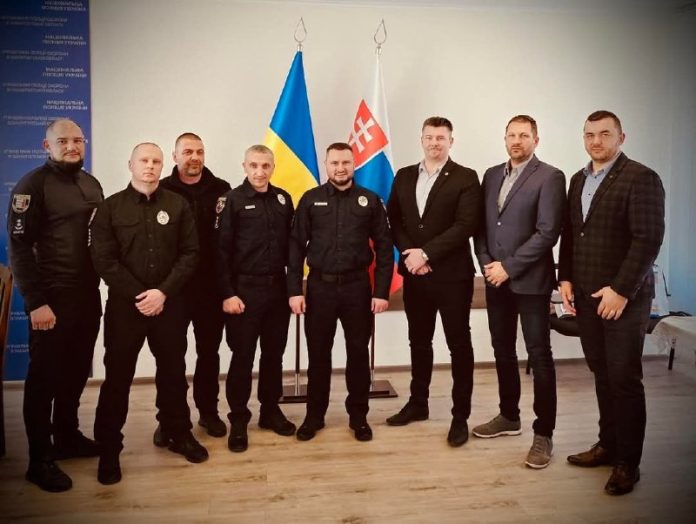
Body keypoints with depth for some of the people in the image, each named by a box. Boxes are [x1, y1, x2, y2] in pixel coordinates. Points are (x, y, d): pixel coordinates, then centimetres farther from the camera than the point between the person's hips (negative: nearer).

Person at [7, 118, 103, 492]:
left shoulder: (91, 184, 12)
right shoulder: (33, 185, -8)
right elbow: (19, 247, -13)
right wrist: (35, 302, -18)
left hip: (88, 296, 6)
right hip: (52, 299, -6)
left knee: (76, 372, 14)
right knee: (44, 377, 4)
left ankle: (67, 437, 32)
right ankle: (40, 460, 15)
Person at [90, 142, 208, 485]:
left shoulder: (178, 205, 3)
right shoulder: (110, 208, 0)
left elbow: (190, 254, -2)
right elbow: (104, 260, -7)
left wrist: (163, 292, -13)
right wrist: (137, 295, -13)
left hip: (169, 303, 1)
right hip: (124, 304, -1)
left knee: (173, 372, 12)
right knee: (117, 376, 5)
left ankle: (179, 434, 29)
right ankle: (109, 449, 18)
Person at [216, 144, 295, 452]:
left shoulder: (283, 199, 7)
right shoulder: (233, 200, -4)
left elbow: (291, 243, 11)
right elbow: (222, 250, -7)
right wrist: (228, 293, -12)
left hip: (278, 288, 4)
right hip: (245, 289, -4)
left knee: (274, 353, 13)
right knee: (242, 357, 4)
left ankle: (270, 410, 28)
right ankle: (238, 419, 16)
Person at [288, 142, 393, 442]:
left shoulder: (370, 201, 2)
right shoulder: (310, 200, 2)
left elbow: (384, 247, 1)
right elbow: (296, 246, 0)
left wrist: (382, 291, -5)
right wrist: (294, 290, -7)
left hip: (357, 286, 0)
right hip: (319, 286, 0)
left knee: (358, 353, 9)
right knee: (318, 354, 10)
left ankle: (358, 416, 25)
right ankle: (314, 415, 25)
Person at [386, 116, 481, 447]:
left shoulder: (465, 178, -4)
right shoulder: (404, 176, 10)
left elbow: (465, 226, -14)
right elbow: (393, 220, 7)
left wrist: (426, 253, -18)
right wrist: (409, 254, -9)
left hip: (452, 274, -4)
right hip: (414, 273, 5)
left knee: (459, 344, 4)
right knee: (419, 341, 15)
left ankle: (460, 416, 15)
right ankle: (417, 403, 31)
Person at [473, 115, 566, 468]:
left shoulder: (550, 177, -7)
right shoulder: (491, 175, 12)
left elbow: (547, 233, -14)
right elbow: (481, 225, 12)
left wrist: (509, 267, -15)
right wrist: (486, 263, -2)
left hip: (530, 280, -6)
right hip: (495, 279, 6)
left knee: (539, 355, 0)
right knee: (503, 350, 15)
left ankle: (543, 433, 9)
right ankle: (509, 416, 31)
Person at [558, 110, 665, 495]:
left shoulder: (641, 178, -8)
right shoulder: (578, 180, 13)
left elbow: (649, 239, -15)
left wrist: (621, 290, -19)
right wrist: (566, 278, 5)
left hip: (623, 297, -6)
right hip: (585, 294, 6)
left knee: (624, 379, 1)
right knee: (602, 374, 13)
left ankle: (628, 462, 14)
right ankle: (608, 444, 26)